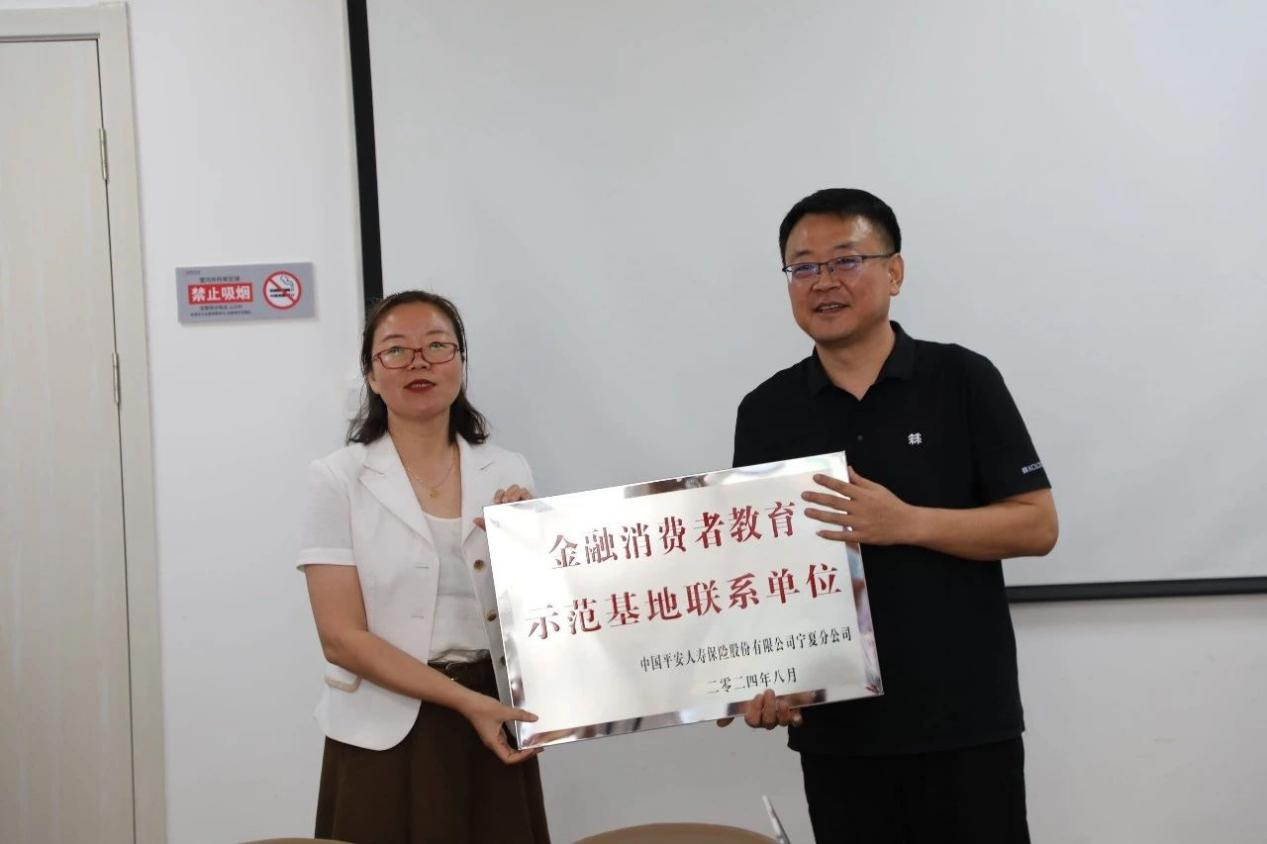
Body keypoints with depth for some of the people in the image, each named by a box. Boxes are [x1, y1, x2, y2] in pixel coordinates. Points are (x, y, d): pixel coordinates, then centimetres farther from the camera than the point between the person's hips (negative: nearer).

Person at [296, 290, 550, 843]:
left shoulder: (508, 475, 5)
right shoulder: (339, 478, -4)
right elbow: (342, 637, -10)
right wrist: (463, 700, -16)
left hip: (492, 726, 3)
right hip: (387, 736, -3)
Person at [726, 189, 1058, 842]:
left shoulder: (962, 379, -3)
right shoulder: (765, 412, 5)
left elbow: (1036, 526, -5)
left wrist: (907, 523, -18)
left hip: (967, 720, -2)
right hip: (833, 724, 2)